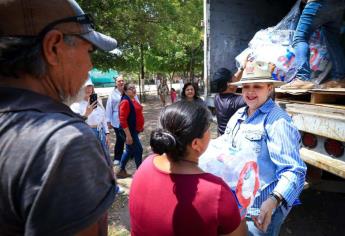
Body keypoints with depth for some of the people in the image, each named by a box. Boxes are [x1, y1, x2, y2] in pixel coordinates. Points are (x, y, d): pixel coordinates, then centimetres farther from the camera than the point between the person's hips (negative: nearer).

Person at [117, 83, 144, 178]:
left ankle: (121, 171, 31)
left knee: (129, 150, 18)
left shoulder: (133, 99, 11)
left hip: (134, 130, 10)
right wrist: (128, 135, -26)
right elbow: (123, 120, -24)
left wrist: (141, 126, 23)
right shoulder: (125, 102, -19)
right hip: (130, 131, -10)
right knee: (138, 150, 0)